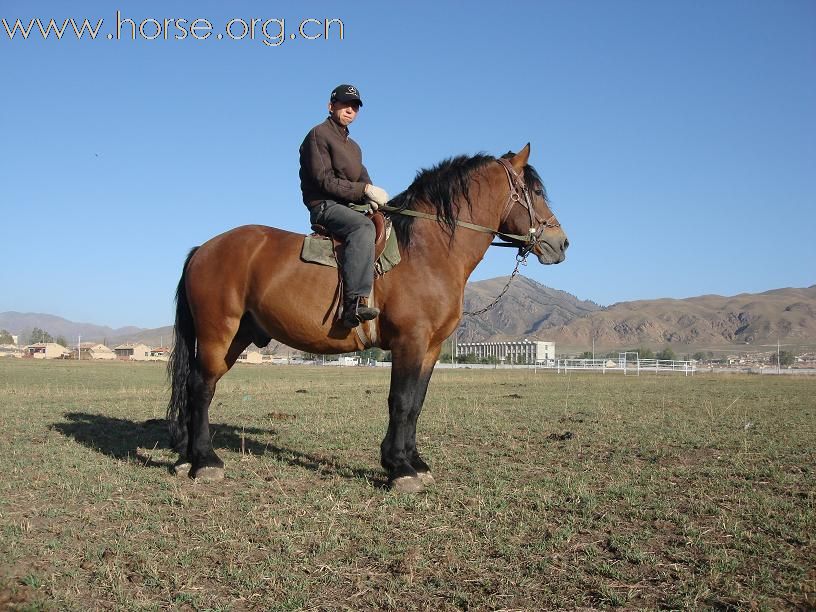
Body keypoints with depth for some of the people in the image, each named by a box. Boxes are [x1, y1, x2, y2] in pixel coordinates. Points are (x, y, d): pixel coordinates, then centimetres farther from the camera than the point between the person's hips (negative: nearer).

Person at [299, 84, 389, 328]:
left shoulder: (353, 146, 26)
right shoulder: (319, 134, -1)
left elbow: (363, 180, 18)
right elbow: (324, 181, -12)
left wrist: (372, 198, -6)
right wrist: (364, 190, -17)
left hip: (352, 207, 9)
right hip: (325, 206, -9)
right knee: (363, 227, -36)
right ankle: (355, 303, -50)